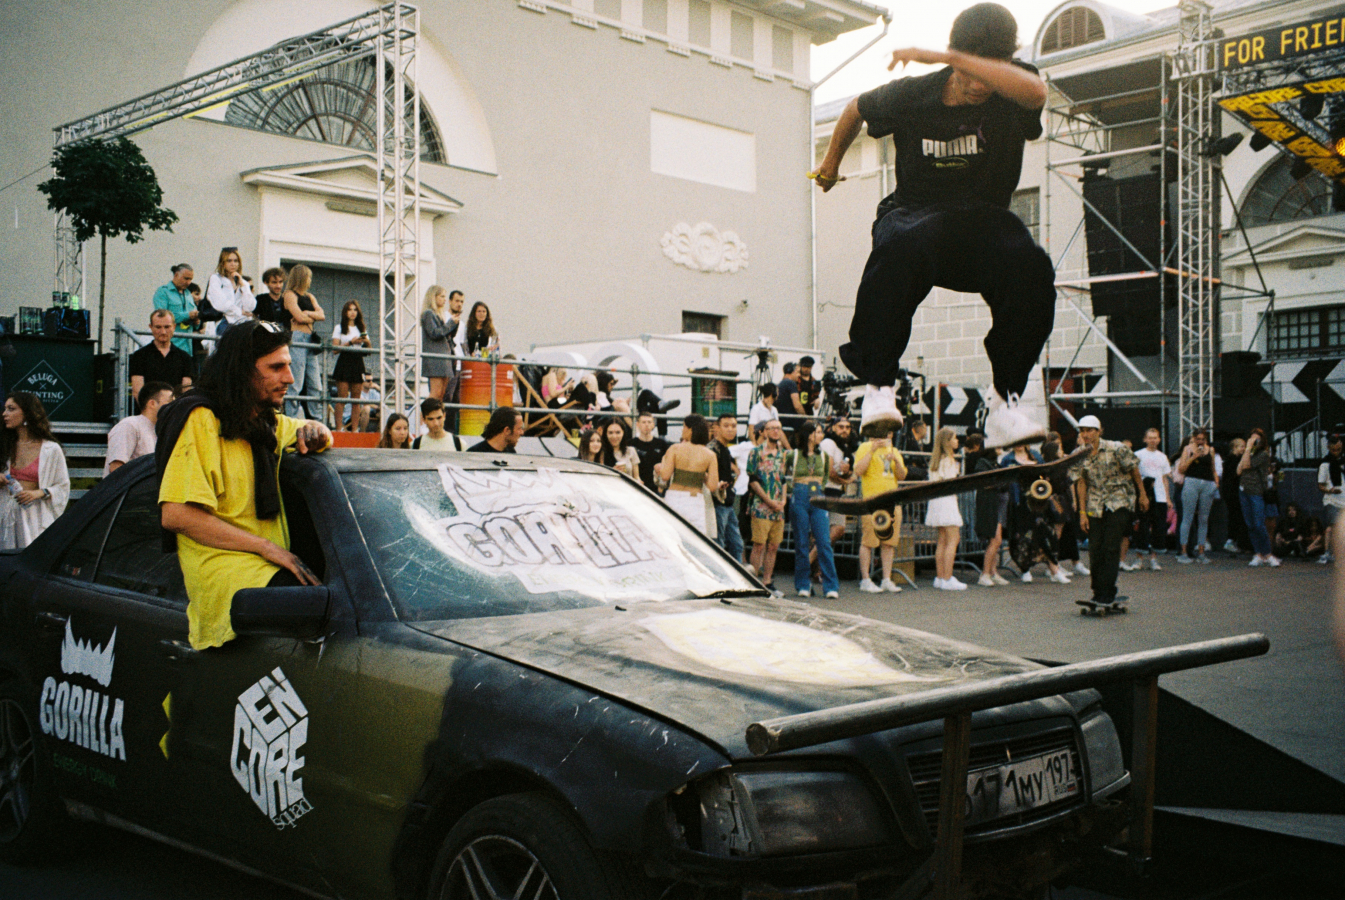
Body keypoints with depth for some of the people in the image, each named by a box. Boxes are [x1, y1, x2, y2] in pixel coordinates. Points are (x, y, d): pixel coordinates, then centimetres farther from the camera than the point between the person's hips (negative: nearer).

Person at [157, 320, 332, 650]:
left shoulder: (269, 422, 23)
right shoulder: (202, 420, -2)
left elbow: (321, 434, 42)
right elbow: (175, 515, -12)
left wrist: (313, 433, 13)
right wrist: (265, 546, -14)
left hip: (270, 571, 8)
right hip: (224, 570, -8)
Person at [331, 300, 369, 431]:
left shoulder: (362, 328, 19)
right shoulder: (339, 328, 7)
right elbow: (335, 348, -4)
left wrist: (366, 342, -5)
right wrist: (350, 342, -12)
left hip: (358, 362, 4)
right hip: (344, 361, -4)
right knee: (342, 397, -9)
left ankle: (355, 429, 0)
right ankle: (339, 428, -12)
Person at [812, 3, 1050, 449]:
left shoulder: (1010, 96, -9)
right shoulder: (912, 95, -4)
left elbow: (1036, 92, -36)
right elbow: (857, 109, 17)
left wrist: (948, 57, -35)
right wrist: (831, 161, 32)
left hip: (982, 218, 1)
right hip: (914, 212, -1)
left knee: (1030, 266, -33)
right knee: (900, 249, -40)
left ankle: (1003, 401, -24)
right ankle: (878, 386, -30)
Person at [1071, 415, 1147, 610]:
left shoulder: (1116, 449, -10)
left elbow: (1133, 470, 1)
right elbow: (1081, 483, 4)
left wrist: (1143, 495, 7)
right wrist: (1082, 512, 1)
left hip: (1119, 503, -3)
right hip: (1095, 507, 4)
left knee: (1111, 548, -10)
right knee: (1095, 550, 1)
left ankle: (1107, 594, -6)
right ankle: (1098, 592, 13)